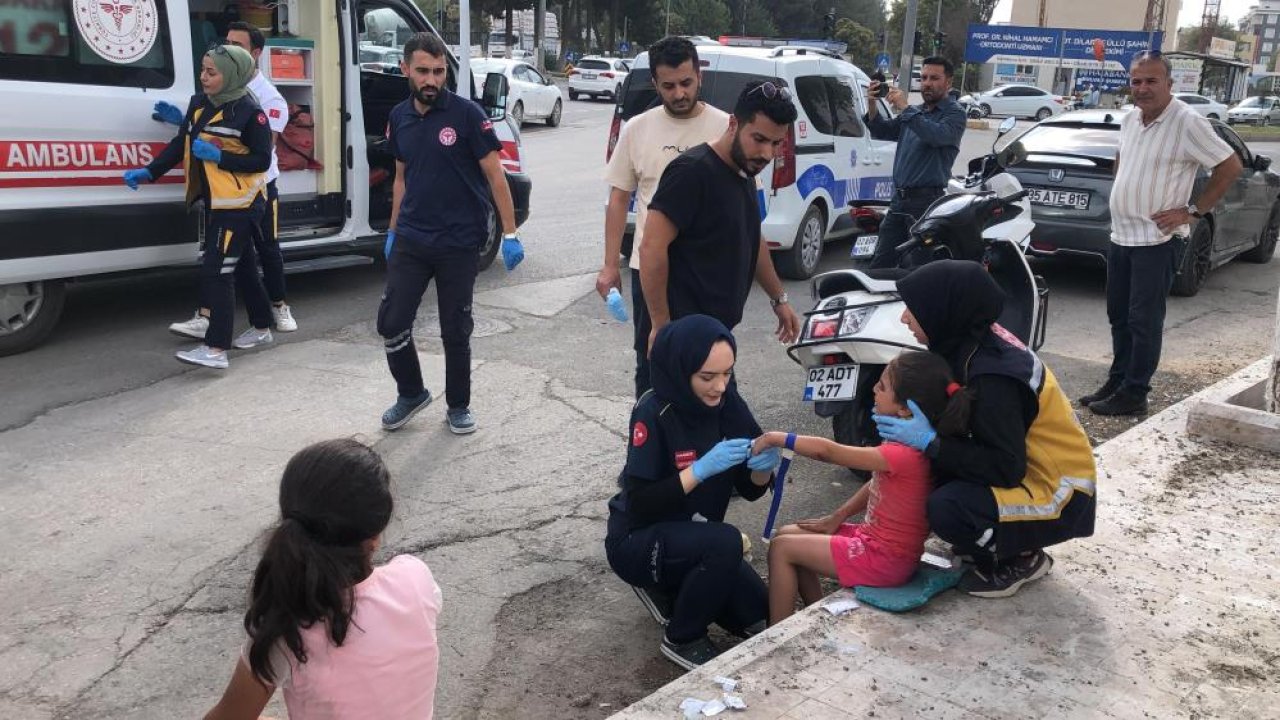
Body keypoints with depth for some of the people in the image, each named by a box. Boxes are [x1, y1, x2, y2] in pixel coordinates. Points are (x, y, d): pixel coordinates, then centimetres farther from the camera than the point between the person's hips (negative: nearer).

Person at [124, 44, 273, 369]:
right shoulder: (199, 104, 8)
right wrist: (149, 172, -4)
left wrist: (219, 157, -22)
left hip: (239, 205, -8)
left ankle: (216, 349, -13)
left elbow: (262, 160, -14)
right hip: (216, 203, 8)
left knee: (215, 272, -13)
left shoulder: (249, 113, -14)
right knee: (243, 268, 19)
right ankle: (261, 327, 35)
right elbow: (180, 144, 7)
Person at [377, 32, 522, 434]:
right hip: (410, 241, 4)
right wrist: (392, 231, 17)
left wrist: (510, 234, -12)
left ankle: (458, 407, 25)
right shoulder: (399, 118, 6)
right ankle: (411, 394, 26)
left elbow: (495, 175, -9)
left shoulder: (466, 114, -10)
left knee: (455, 330, 6)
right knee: (391, 324, 2)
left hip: (459, 244, -4)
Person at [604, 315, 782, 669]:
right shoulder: (653, 413, -25)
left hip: (696, 539, 6)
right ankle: (683, 640, -8)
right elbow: (638, 504, -27)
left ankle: (671, 590, 20)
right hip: (638, 542, -6)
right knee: (725, 542, -31)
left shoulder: (728, 403, -9)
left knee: (759, 615, -2)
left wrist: (763, 466, -25)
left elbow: (750, 490, -2)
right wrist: (701, 469, -35)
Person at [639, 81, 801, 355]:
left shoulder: (745, 173, 12)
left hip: (718, 327, 9)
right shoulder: (692, 171, -16)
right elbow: (652, 248, -20)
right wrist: (661, 326, -20)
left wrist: (779, 299, 26)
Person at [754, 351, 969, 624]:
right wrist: (837, 518, 6)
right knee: (788, 533, 13)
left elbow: (827, 451, -26)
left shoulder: (905, 455, -29)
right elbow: (876, 484, 12)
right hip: (874, 538, 9)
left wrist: (778, 438, -16)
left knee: (781, 548, -5)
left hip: (885, 560, -9)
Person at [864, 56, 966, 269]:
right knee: (880, 264, 7)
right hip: (899, 199, 7)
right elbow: (882, 131, 15)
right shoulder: (916, 112, 20)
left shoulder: (954, 113, -3)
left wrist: (905, 109, -21)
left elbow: (938, 135, -23)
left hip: (927, 202, -7)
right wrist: (872, 104, -2)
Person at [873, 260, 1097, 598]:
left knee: (945, 509, -28)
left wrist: (930, 442, -27)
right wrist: (918, 427, -9)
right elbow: (966, 419, 8)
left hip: (1057, 493, -9)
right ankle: (1001, 545, 13)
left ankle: (1021, 559, 1)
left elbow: (1006, 468, -28)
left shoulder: (992, 376, -30)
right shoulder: (976, 343, -4)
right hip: (1029, 467, 9)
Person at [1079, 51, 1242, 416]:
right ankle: (1117, 381, 26)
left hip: (1157, 240, -7)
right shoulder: (1129, 120, 8)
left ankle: (1134, 393, 6)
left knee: (1144, 321, -2)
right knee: (1119, 316, 14)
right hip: (1120, 235, 8)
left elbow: (1231, 166, -11)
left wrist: (1193, 211, -13)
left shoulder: (1187, 123, -14)